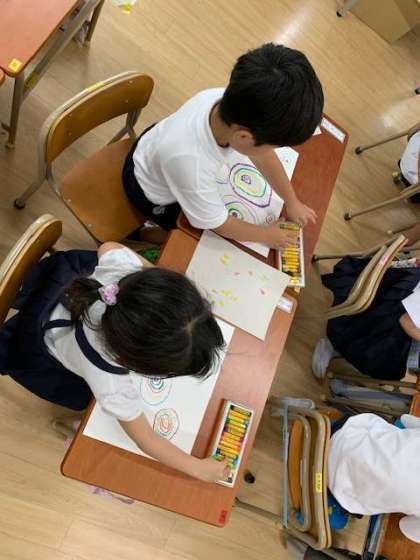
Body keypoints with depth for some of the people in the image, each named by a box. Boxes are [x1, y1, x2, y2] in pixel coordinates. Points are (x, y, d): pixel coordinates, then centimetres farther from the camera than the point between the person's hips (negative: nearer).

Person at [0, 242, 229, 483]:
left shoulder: (124, 267, -41)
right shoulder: (111, 386, -46)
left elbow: (109, 247, -15)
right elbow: (146, 438, -27)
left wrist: (155, 271, -13)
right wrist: (199, 468, -18)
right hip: (40, 350, -4)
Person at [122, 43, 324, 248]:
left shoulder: (229, 101, -31)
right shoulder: (191, 165, -46)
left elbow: (263, 156, -13)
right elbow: (218, 224, -27)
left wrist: (292, 202, -4)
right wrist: (265, 234, -13)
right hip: (153, 193, -5)